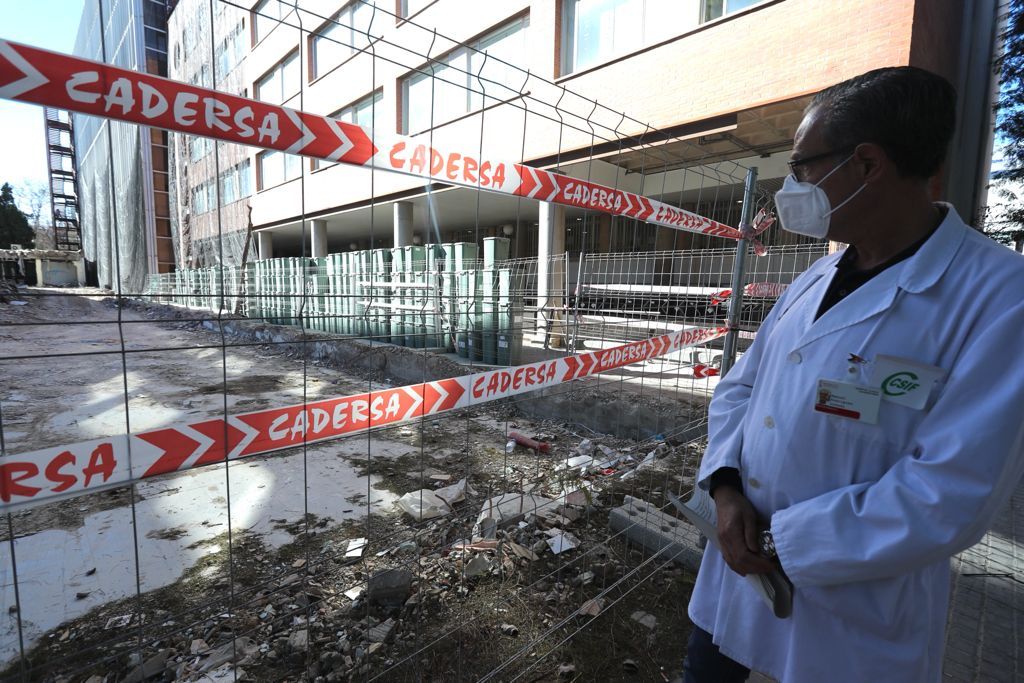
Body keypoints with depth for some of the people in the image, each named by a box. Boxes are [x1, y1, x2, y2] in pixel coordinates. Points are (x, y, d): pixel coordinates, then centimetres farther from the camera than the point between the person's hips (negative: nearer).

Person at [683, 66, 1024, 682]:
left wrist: (780, 542, -18)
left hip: (852, 619, -5)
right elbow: (738, 387, 5)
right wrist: (726, 488, -10)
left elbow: (950, 497, -23)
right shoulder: (812, 282, 3)